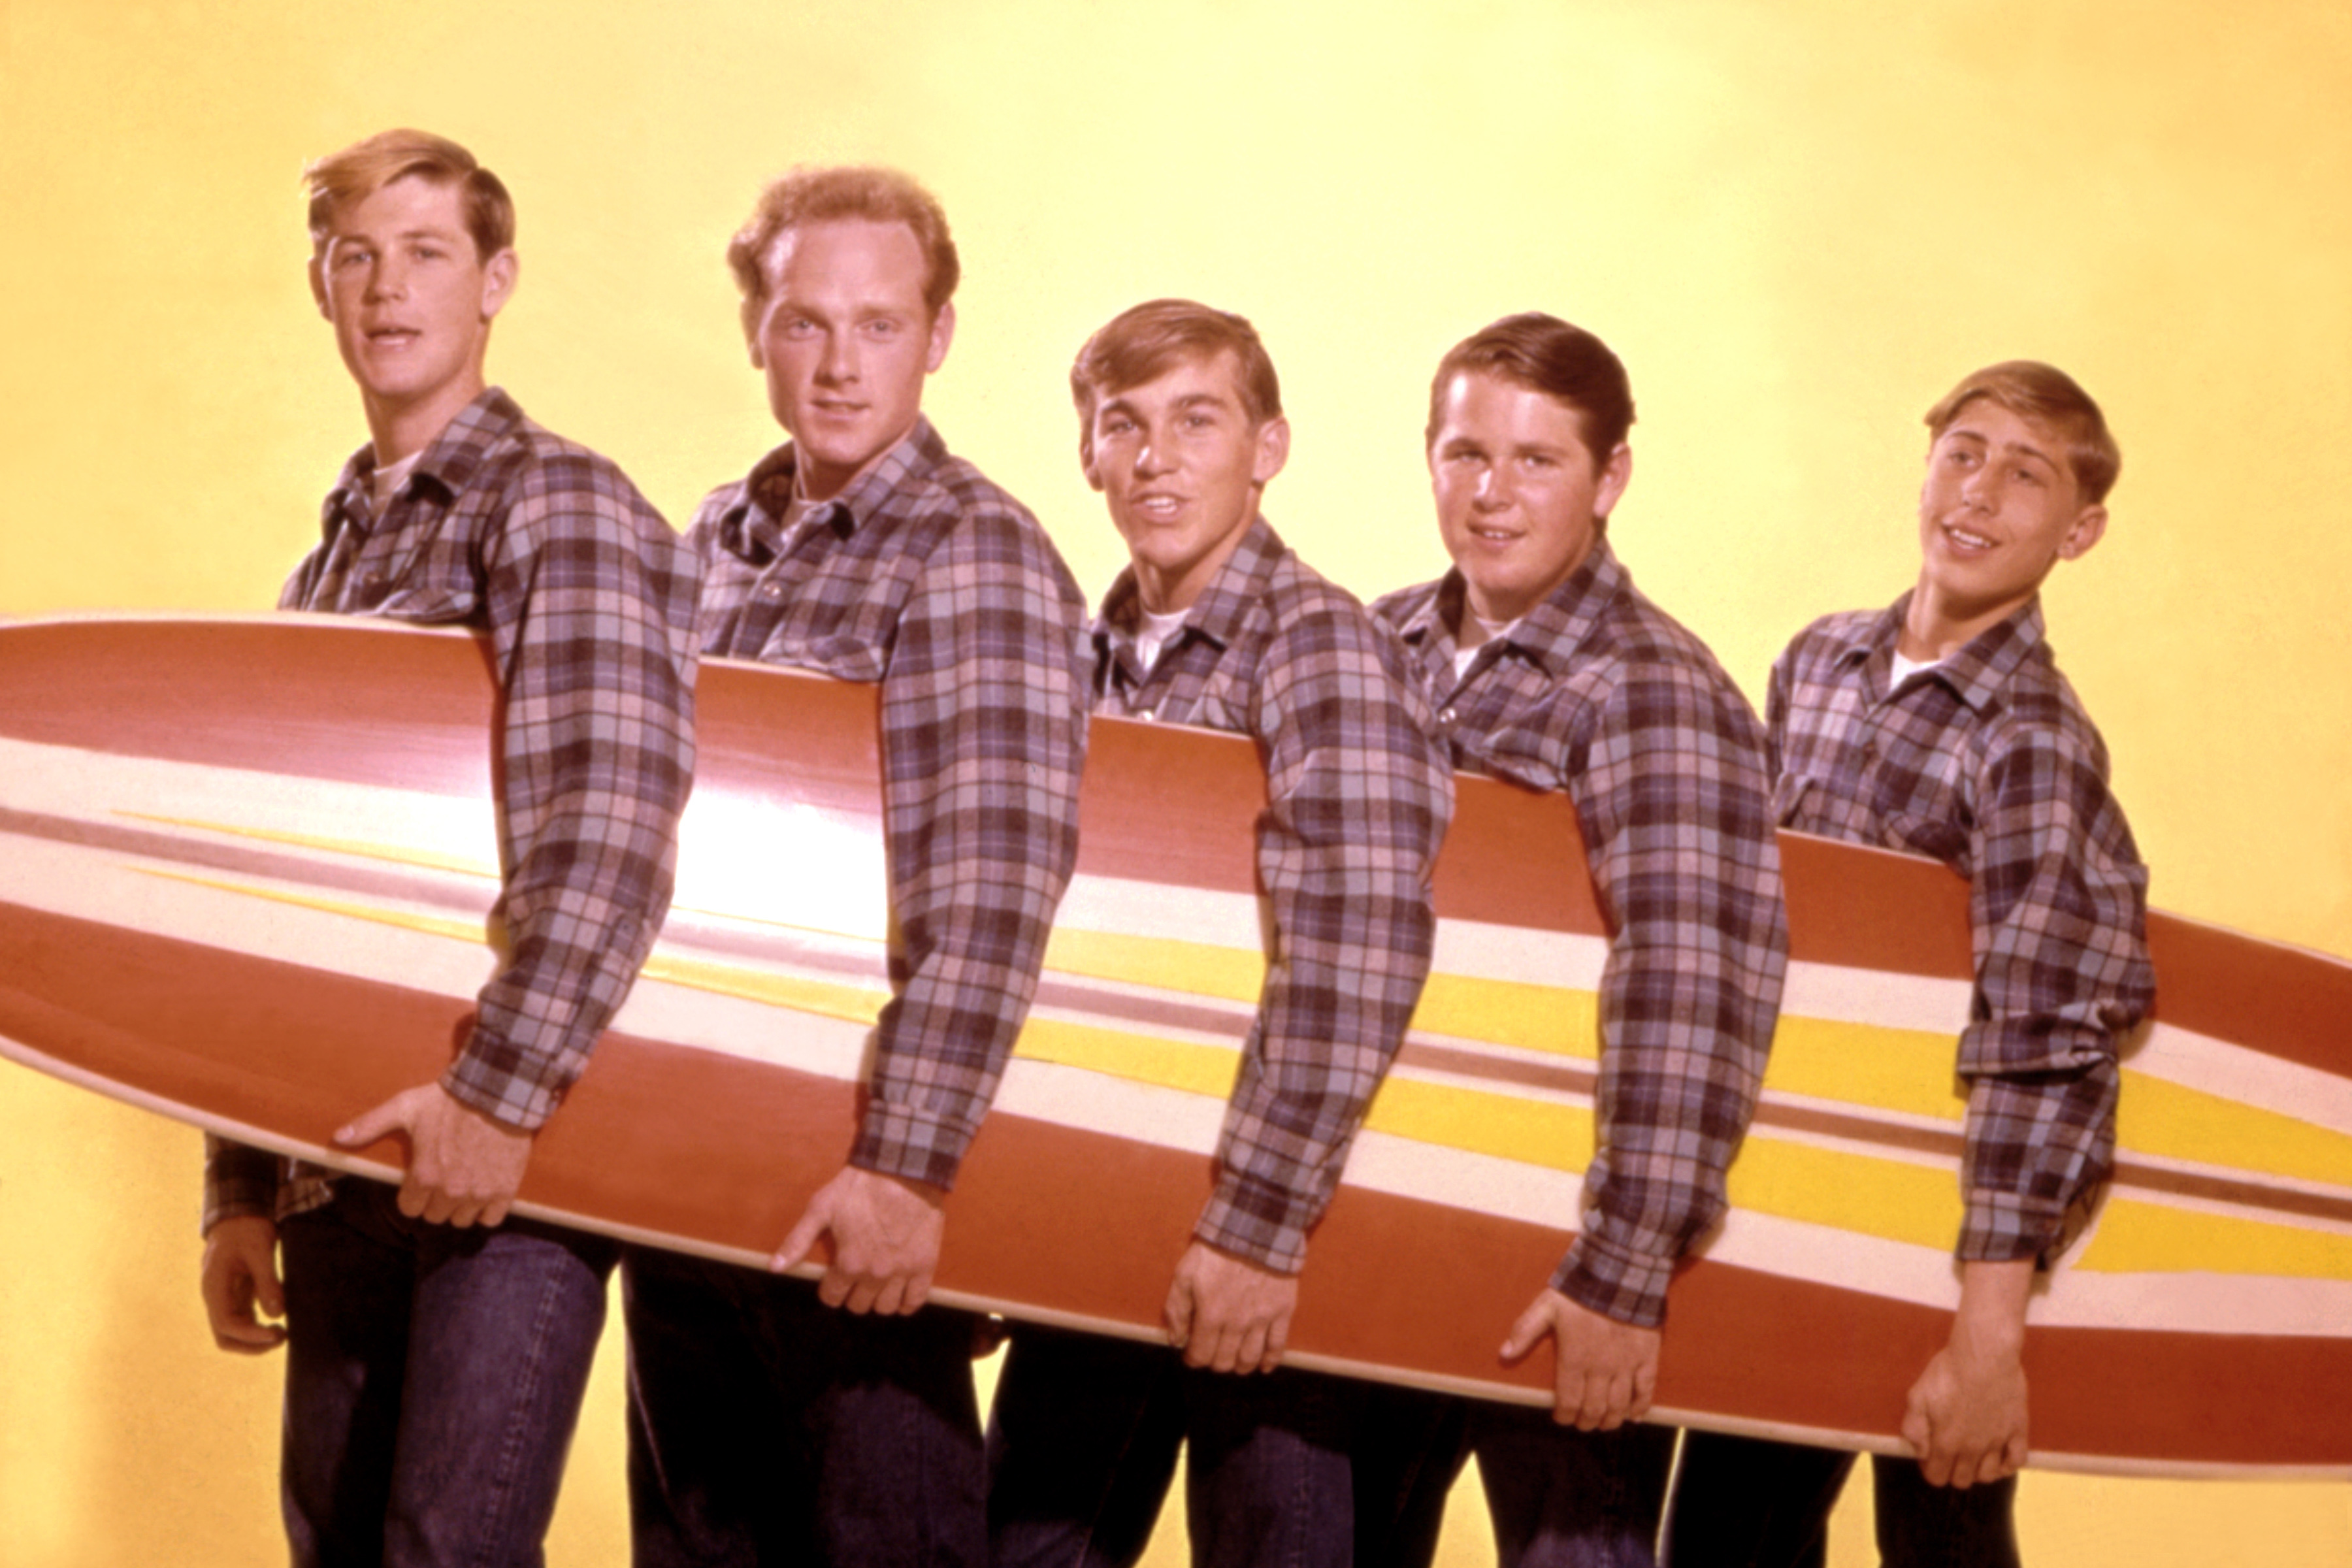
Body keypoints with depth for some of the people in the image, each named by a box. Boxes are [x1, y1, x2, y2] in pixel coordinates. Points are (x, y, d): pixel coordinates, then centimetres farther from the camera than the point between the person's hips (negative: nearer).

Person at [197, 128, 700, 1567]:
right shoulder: (327, 564, 18)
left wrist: (500, 1091, -26)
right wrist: (242, 1192, 16)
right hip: (338, 1165, 7)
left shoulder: (560, 505, -5)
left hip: (518, 1155, -7)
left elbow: (614, 822, -19)